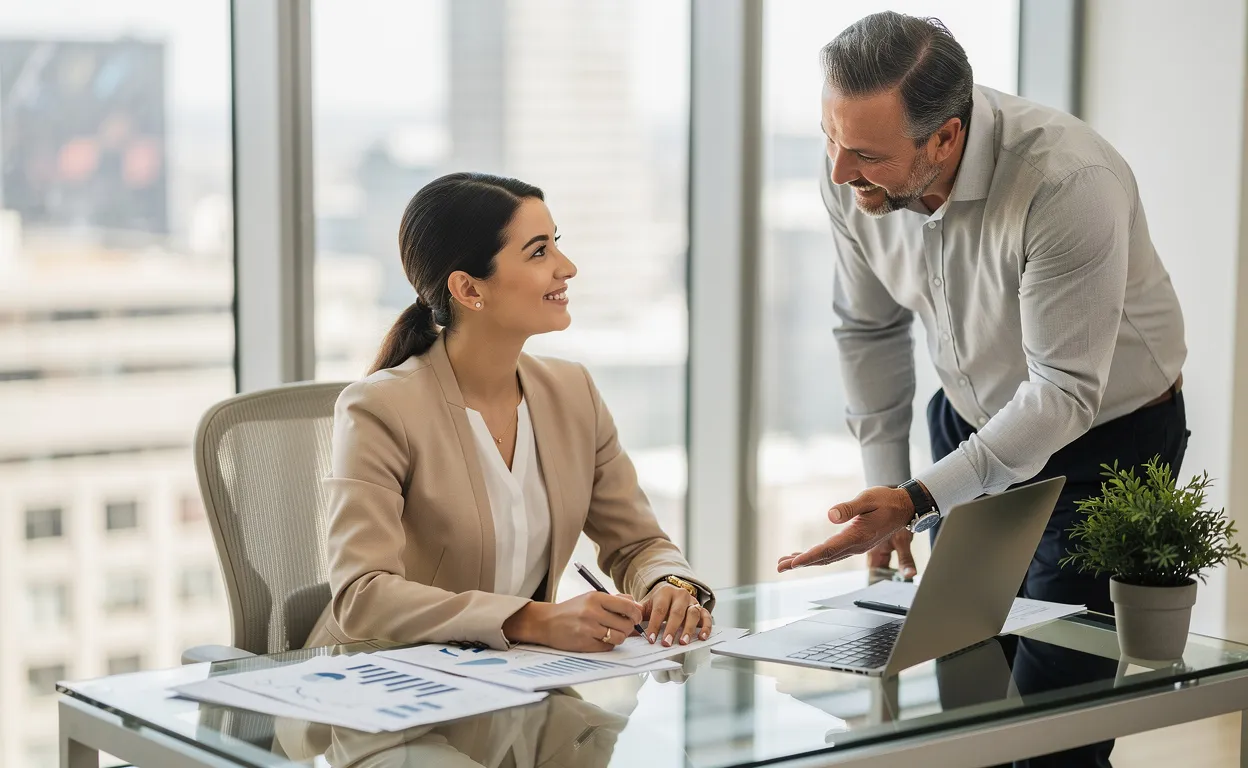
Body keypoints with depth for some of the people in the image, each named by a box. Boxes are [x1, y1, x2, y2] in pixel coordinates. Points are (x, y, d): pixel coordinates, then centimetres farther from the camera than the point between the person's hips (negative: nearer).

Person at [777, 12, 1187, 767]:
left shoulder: (1069, 184, -35)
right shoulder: (855, 178, -17)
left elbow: (1064, 395, -30)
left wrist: (916, 501, -36)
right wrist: (886, 488, 5)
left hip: (1105, 438, -5)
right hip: (974, 421, 5)